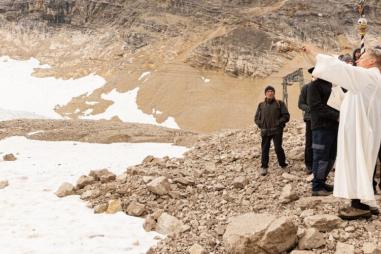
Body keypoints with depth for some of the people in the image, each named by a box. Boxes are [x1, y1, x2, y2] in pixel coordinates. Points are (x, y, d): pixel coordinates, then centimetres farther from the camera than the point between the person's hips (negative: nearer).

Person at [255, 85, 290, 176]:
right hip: (265, 131, 3)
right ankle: (264, 167, 14)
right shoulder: (261, 105, 11)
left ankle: (283, 164, 14)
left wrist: (279, 123, -11)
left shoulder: (279, 103, 3)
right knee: (265, 149, 4)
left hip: (277, 131, -3)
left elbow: (286, 116, 0)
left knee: (278, 148, -5)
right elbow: (256, 118, 16)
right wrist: (261, 124, 1)